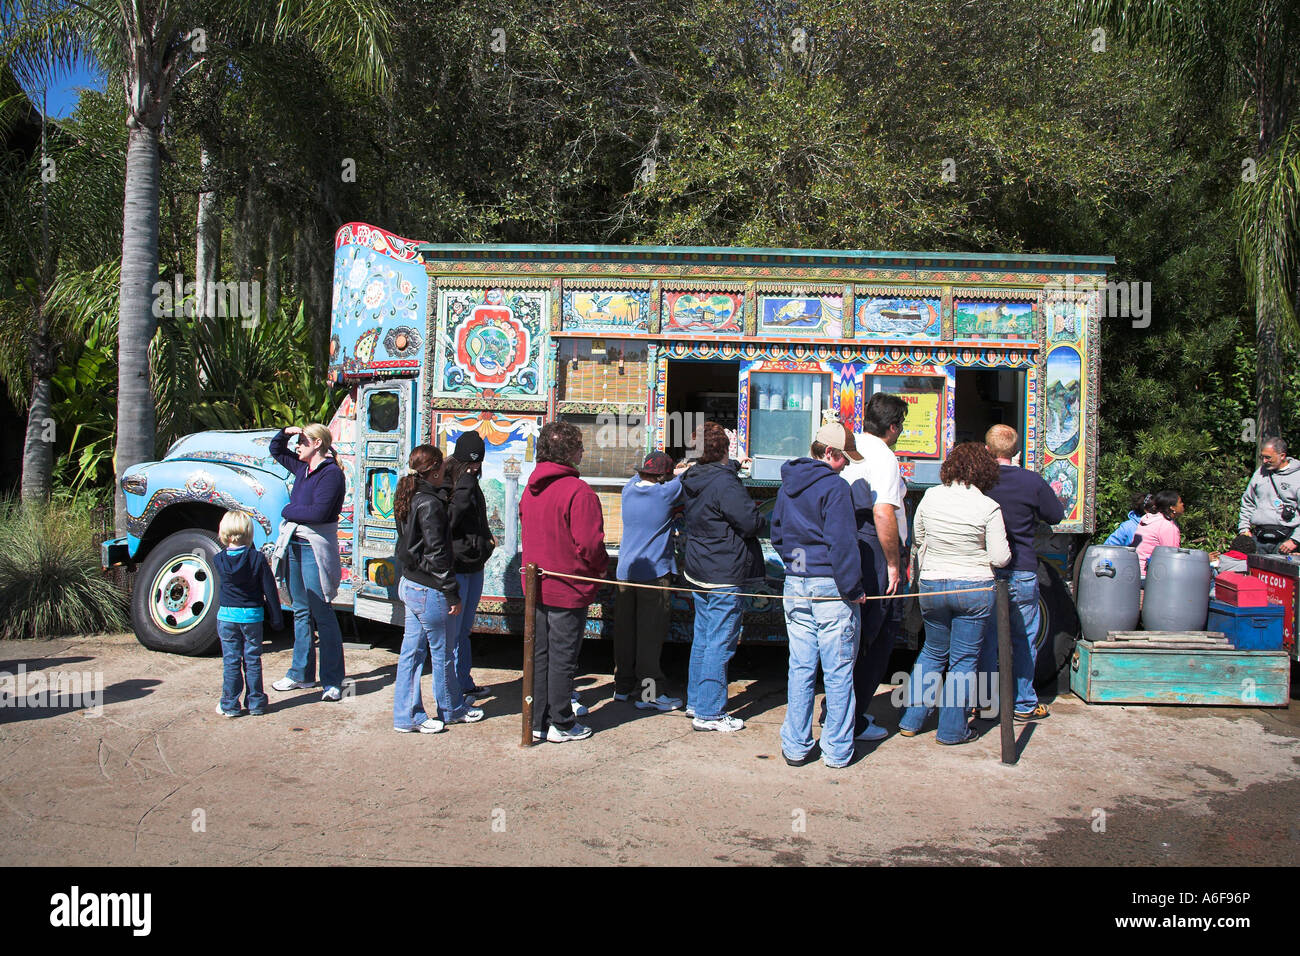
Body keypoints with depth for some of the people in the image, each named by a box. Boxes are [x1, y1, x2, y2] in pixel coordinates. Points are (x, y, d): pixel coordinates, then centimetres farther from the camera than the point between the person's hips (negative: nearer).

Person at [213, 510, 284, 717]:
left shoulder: (219, 560, -5)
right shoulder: (257, 558, -11)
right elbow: (270, 591, -7)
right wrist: (276, 617, 1)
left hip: (227, 615, 1)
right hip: (252, 615, -1)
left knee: (230, 661, 7)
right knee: (252, 661, 9)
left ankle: (230, 705, 11)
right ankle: (256, 703, 13)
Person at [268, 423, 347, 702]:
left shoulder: (331, 473, -13)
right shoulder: (302, 468, 12)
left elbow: (319, 512, -24)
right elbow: (276, 450, 30)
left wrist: (288, 511, -8)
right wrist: (285, 433, 9)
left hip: (315, 548, -9)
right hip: (293, 545, 9)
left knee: (322, 614, -5)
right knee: (301, 611, 15)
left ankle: (333, 681, 1)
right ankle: (301, 674, 24)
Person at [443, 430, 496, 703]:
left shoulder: (471, 485, 14)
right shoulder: (444, 485, -13)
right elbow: (448, 522, -26)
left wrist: (486, 540, 12)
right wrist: (465, 486, -23)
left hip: (474, 565, 9)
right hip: (455, 567, -9)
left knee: (464, 629, 19)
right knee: (452, 632, -2)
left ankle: (465, 683, 29)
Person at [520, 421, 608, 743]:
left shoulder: (530, 489, 6)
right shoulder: (578, 492, -20)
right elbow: (589, 544, -22)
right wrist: (602, 567, -3)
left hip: (536, 585, 7)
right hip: (569, 589, -7)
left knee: (540, 654, 15)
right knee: (562, 657, 3)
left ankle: (539, 721, 24)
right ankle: (561, 725, 13)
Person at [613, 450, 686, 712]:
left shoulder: (629, 490, 5)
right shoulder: (665, 493, -11)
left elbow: (638, 476, 26)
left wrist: (675, 470, 25)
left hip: (626, 571, 6)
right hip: (654, 573, -6)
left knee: (625, 631, 12)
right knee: (650, 634, -2)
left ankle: (623, 686, 21)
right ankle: (649, 692, 0)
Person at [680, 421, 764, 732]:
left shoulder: (695, 479, 6)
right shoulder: (724, 482, -21)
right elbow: (751, 523, -23)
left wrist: (735, 465, 35)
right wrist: (759, 520, -2)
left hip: (698, 571, 9)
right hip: (724, 576, -9)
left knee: (703, 638, 18)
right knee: (720, 643, -3)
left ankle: (695, 701, 28)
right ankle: (709, 713, 2)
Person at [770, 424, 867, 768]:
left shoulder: (787, 485, 11)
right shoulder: (834, 486, -13)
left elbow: (776, 534, 19)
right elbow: (842, 542, -16)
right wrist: (853, 588, -10)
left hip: (794, 585, 7)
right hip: (830, 586, -7)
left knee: (800, 667, 11)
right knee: (838, 670, 3)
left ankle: (796, 746, 16)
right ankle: (837, 750, 9)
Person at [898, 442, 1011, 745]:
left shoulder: (930, 497, -3)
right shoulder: (989, 507, -13)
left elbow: (918, 539, 11)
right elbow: (1000, 558, -11)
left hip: (931, 585, 4)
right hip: (975, 588, -3)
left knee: (933, 652, 20)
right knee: (963, 660, 7)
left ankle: (911, 720, 21)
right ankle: (952, 729, 12)